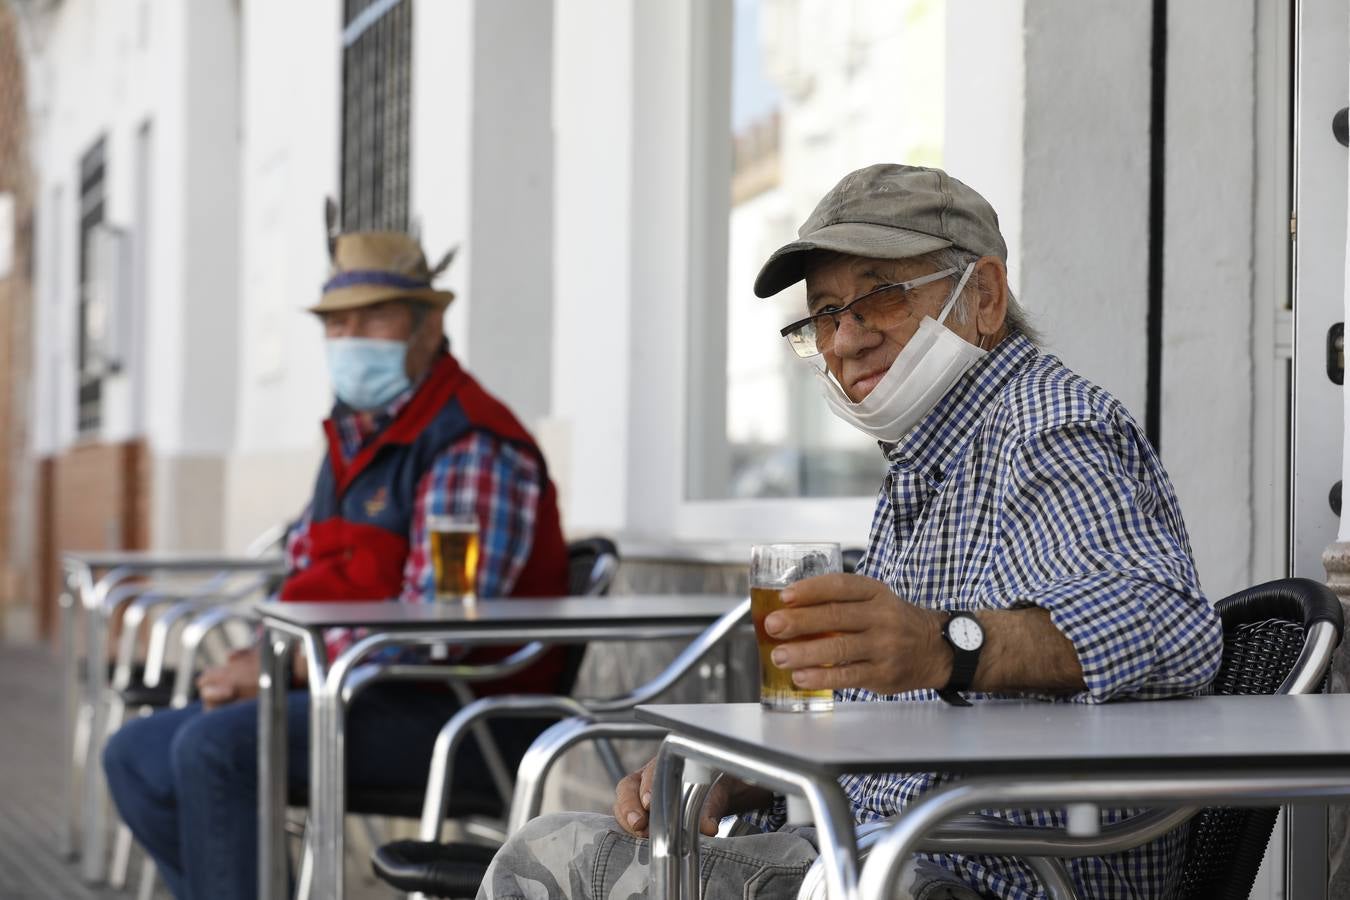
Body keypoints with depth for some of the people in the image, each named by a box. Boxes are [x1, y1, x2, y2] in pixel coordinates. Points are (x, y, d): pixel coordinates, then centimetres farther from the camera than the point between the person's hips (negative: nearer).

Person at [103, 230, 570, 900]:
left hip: (457, 711, -10)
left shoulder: (473, 447, -14)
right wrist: (253, 666, 1)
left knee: (213, 745, -26)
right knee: (138, 757, 5)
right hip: (363, 695, 10)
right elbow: (304, 582, 23)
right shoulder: (352, 441, 17)